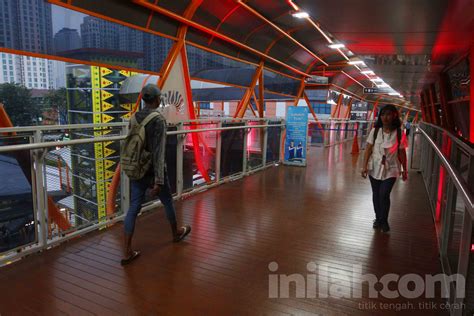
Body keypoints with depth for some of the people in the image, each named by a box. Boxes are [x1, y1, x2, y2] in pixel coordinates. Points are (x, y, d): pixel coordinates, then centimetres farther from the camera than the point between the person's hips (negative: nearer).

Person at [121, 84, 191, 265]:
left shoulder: (134, 118, 3)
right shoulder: (159, 120, -19)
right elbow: (158, 152, -24)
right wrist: (158, 181, -23)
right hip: (153, 171, -6)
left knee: (133, 208, 6)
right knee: (167, 201, 19)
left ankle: (127, 252, 7)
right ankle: (176, 233, 42)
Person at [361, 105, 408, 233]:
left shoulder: (399, 134, -8)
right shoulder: (375, 131, -6)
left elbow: (402, 153, -1)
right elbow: (368, 149, -4)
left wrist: (404, 170, 5)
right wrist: (365, 166, -9)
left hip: (390, 170, -2)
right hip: (375, 168, 2)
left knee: (384, 195, -8)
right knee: (376, 194, 12)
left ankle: (384, 220, 16)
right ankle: (378, 218, 32)